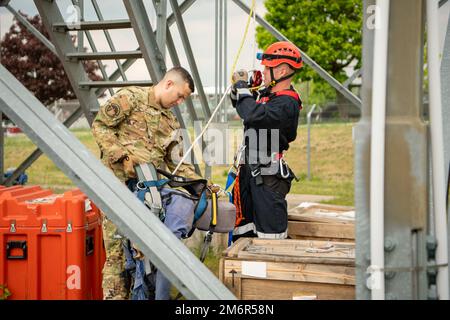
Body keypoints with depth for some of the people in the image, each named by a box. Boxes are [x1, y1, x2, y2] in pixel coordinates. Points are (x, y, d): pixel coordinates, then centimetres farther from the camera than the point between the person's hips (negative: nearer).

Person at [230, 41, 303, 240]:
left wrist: (242, 86, -17)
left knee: (270, 230, -4)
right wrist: (238, 86, 9)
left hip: (269, 175, -10)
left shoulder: (287, 103, -18)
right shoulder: (267, 94, 12)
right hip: (250, 169, 10)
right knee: (243, 226, 17)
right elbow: (239, 104, 29)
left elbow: (252, 114, -32)